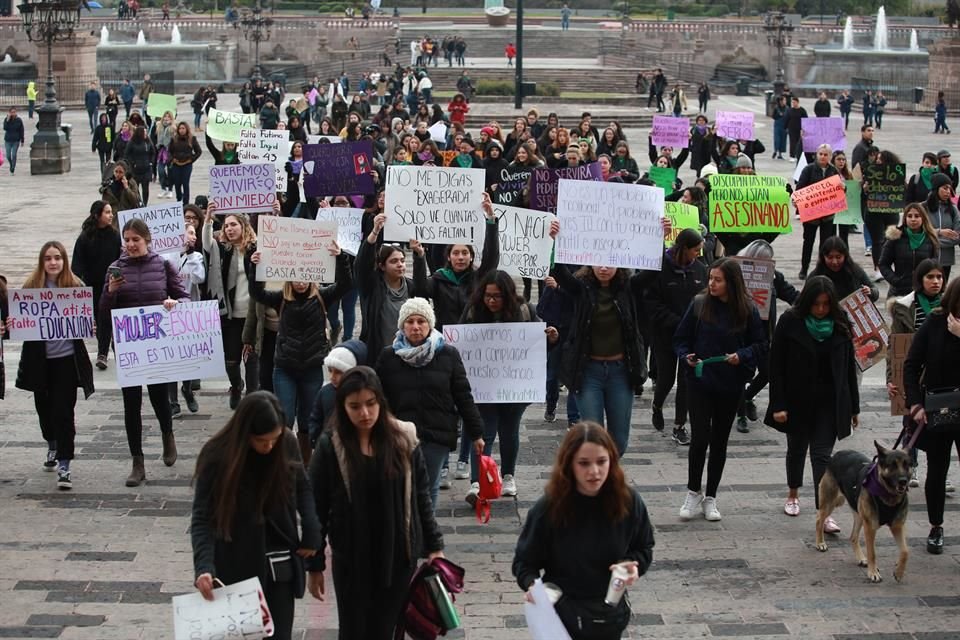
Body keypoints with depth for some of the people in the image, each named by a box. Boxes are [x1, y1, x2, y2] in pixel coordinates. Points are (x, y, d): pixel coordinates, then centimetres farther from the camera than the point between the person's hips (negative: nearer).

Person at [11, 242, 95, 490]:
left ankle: (64, 465, -2)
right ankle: (52, 447, 44)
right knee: (44, 407, 17)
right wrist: (11, 324, -17)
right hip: (39, 359, 2)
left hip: (68, 358, -2)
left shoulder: (76, 286, -3)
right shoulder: (31, 286, -1)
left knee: (64, 411, -5)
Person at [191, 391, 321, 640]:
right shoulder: (217, 456, -17)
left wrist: (312, 533, -2)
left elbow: (303, 488, 10)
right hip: (237, 567, -2)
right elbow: (202, 518, -17)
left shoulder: (287, 444, -7)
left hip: (279, 566, 2)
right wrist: (204, 566, -31)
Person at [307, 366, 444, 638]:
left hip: (398, 555, 1)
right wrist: (314, 565, -1)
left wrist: (434, 545, 5)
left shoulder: (404, 439, -4)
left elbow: (421, 497, 5)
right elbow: (317, 509, -4)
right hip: (351, 560, -1)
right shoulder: (330, 446, -10)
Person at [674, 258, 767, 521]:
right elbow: (680, 339, 5)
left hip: (730, 386, 1)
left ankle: (710, 497, 22)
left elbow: (761, 345, 3)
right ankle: (693, 492, 12)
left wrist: (742, 356, -15)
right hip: (700, 381, -1)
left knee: (719, 440, 11)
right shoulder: (699, 304, -4)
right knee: (700, 438, -8)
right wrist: (687, 357, -14)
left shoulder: (747, 310, -4)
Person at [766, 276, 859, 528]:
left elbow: (849, 366, 5)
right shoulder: (790, 322, -10)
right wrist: (778, 405, -13)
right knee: (797, 449, 17)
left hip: (829, 403, 0)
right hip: (797, 401, 0)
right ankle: (793, 496, 40)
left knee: (822, 454, -6)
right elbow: (776, 365, -9)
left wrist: (853, 406, 6)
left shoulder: (840, 324, -2)